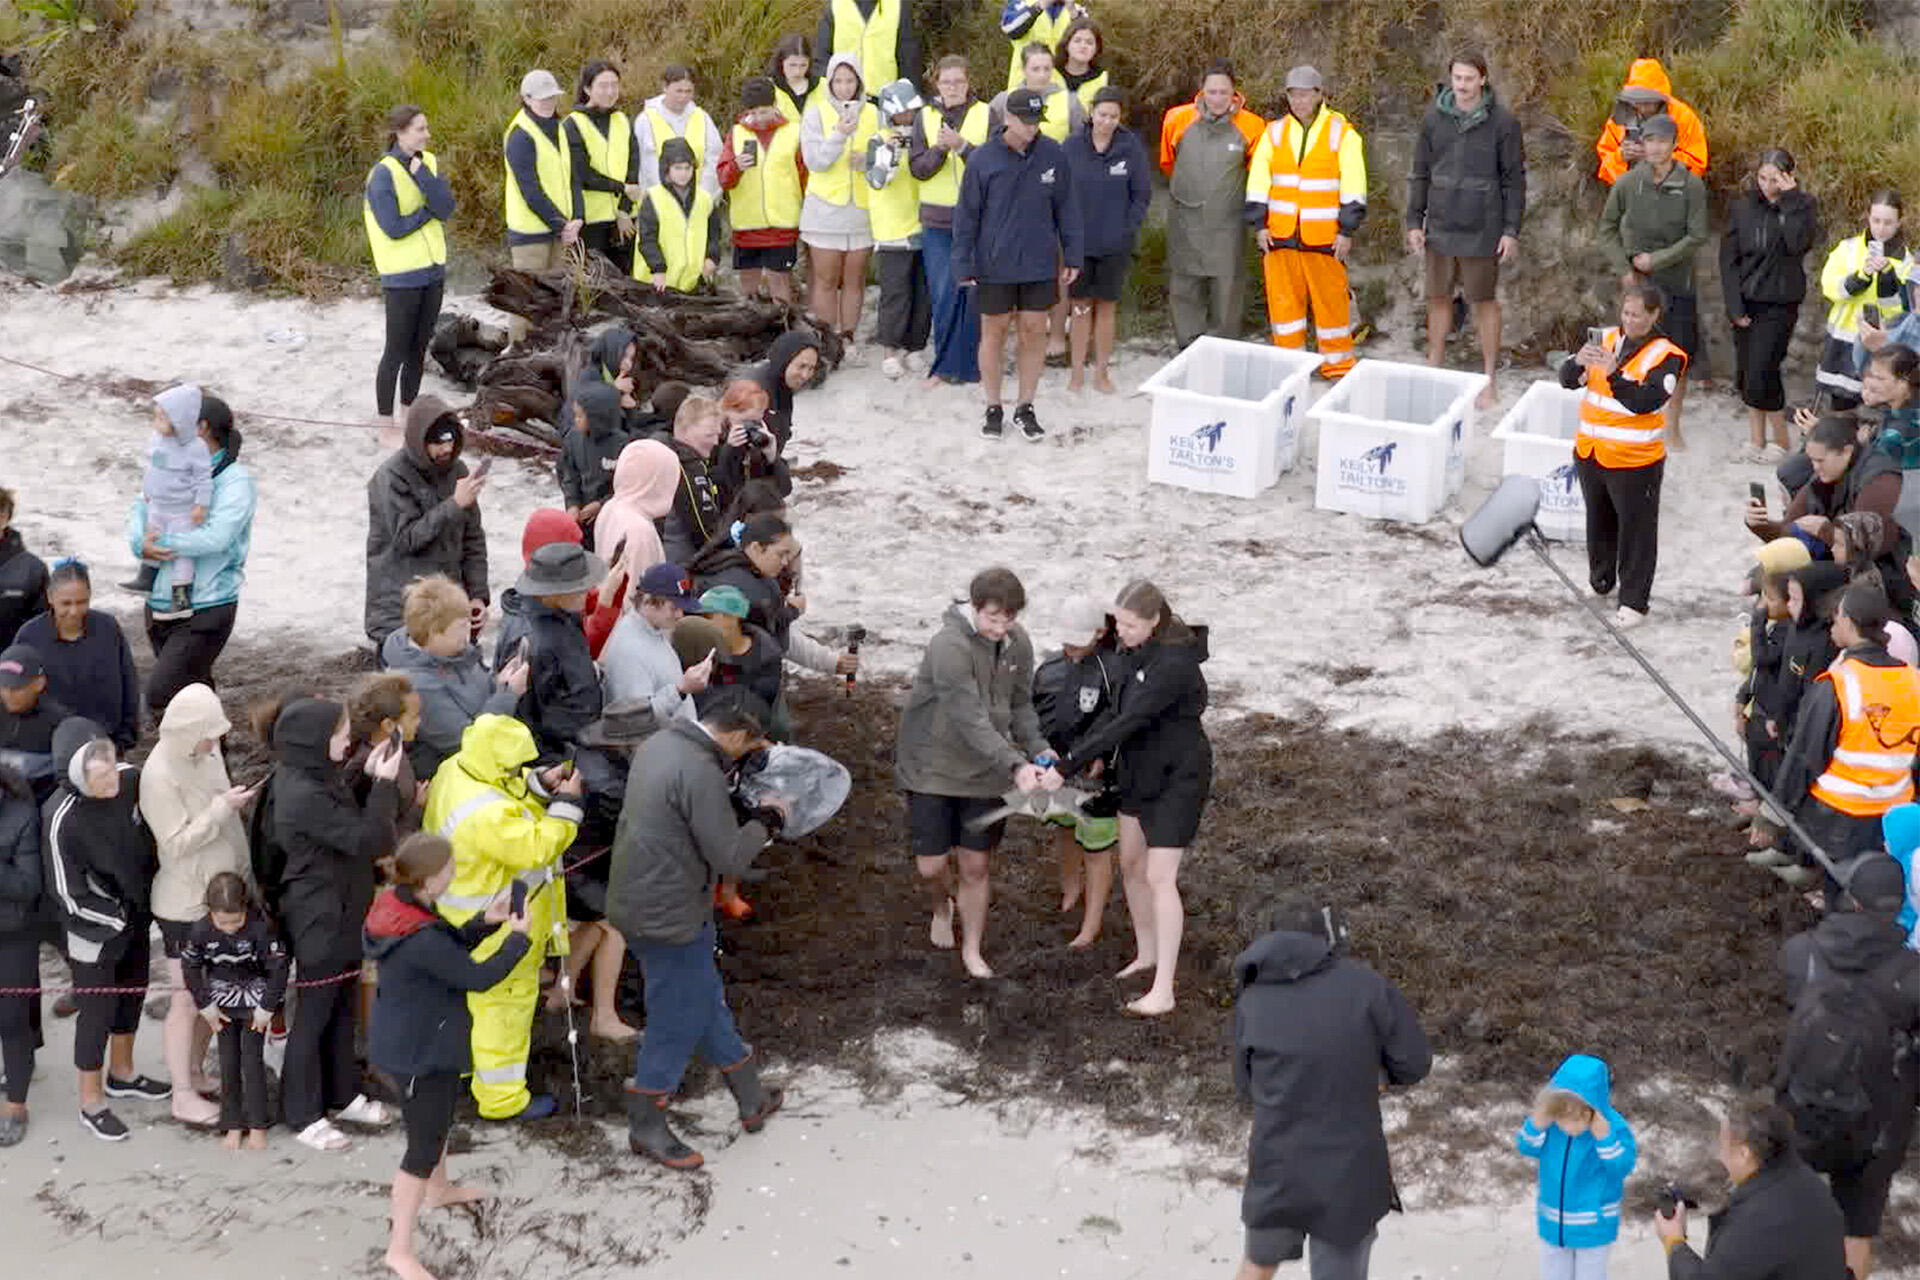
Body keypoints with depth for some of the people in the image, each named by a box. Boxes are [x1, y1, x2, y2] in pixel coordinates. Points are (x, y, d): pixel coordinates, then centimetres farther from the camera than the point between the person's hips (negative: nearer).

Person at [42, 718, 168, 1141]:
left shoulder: (130, 779, -17)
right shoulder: (62, 820, -32)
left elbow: (150, 836, 4)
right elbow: (69, 896, -21)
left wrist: (143, 910, 5)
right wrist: (119, 919, -12)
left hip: (138, 916, 6)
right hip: (95, 930, -6)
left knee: (132, 994, 24)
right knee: (98, 1011, 9)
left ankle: (121, 1074, 49)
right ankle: (91, 1103, 30)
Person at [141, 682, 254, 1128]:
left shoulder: (206, 754, 1)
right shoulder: (160, 775, -23)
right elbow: (177, 843, -23)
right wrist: (222, 809, -26)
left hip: (220, 894, 8)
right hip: (184, 904, -8)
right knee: (187, 1000, 3)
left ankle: (195, 1073, 34)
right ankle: (183, 1096, 14)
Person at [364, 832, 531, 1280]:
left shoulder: (401, 905, -7)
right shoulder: (421, 940, -35)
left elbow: (449, 950, 8)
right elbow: (478, 977, -25)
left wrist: (485, 921, -5)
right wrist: (518, 937, -13)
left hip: (416, 1040, 10)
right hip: (420, 1052, -10)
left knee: (440, 1113, 32)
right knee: (424, 1146, 0)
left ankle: (438, 1189, 57)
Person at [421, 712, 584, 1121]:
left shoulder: (457, 768, -8)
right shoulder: (485, 814, -38)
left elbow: (509, 793, 9)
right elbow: (537, 847, -33)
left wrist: (540, 784, -8)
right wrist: (566, 803, -23)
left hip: (467, 916, 10)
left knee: (474, 991, 30)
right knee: (506, 1001, 7)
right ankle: (502, 1096, 22)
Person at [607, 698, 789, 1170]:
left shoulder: (661, 743, 3)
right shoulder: (700, 774, -26)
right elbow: (730, 857, -23)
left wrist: (736, 759, 25)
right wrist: (768, 820, -8)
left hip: (637, 901, 10)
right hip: (669, 917, -10)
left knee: (705, 1001, 22)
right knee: (677, 1020, 6)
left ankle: (751, 1098, 37)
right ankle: (646, 1127, 20)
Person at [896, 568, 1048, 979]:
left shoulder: (1017, 643, -3)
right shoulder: (949, 645, -25)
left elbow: (1020, 705, 8)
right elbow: (970, 719, -31)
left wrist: (1037, 749, -10)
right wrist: (1015, 765, -38)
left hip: (984, 774, 4)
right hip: (932, 768, -4)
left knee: (975, 866, 7)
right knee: (931, 866, 1)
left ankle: (972, 950, 25)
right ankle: (942, 906, 37)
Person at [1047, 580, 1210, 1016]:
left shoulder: (1174, 664, -29)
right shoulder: (1135, 652, -1)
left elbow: (1127, 723, -31)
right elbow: (1116, 712, 7)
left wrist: (1068, 767, -29)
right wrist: (1072, 755, -5)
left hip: (1177, 777, -9)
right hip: (1139, 769, 9)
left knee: (1159, 877, -9)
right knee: (1130, 865, 17)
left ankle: (1163, 990, -6)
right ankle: (1146, 954, 36)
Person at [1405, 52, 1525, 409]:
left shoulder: (1502, 122, -6)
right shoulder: (1434, 118, 3)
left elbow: (1514, 179, -2)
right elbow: (1420, 174, 10)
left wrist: (1511, 229, -6)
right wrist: (1414, 221, 5)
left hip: (1482, 230, -3)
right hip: (1440, 228, 3)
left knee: (1485, 303, 4)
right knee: (1438, 299, 12)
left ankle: (1488, 380, 13)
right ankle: (1434, 370, 26)